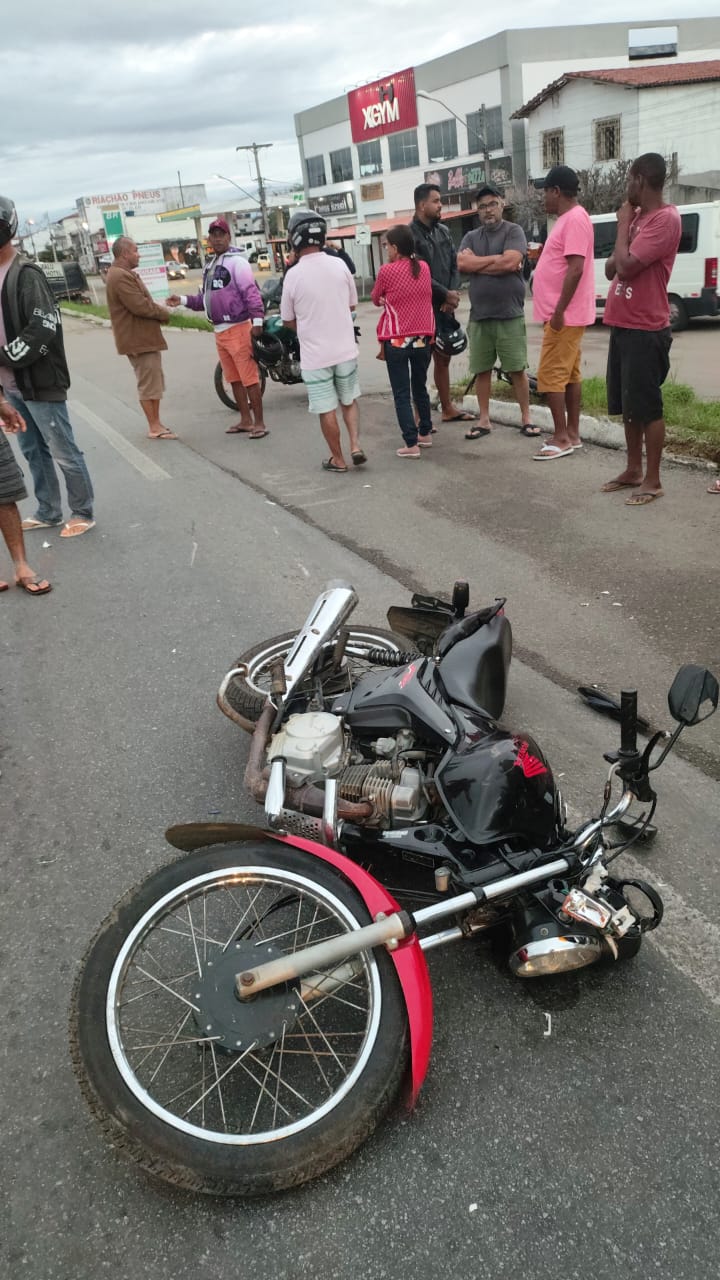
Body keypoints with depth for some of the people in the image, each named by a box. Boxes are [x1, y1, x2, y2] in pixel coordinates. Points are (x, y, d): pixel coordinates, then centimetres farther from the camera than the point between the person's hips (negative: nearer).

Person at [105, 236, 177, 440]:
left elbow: (143, 302, 22)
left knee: (154, 382, 15)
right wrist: (164, 313, -9)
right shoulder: (121, 277, -18)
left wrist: (159, 309, 3)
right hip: (139, 340, -11)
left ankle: (156, 424, 21)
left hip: (145, 338, 11)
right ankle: (154, 427, -1)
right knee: (149, 384, -6)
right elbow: (140, 306, -24)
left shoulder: (124, 274, 18)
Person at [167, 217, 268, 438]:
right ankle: (246, 420, 22)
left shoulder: (236, 261, -9)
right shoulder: (210, 264, 19)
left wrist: (257, 321, -24)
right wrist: (183, 300, 7)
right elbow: (204, 297, 20)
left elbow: (251, 292, -17)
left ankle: (259, 422, -4)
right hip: (219, 331, 9)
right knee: (234, 379, 13)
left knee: (249, 377, -8)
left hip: (238, 328, -9)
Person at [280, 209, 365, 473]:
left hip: (315, 354, -3)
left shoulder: (294, 275, -13)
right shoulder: (339, 265, -3)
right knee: (349, 401, 20)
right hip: (345, 349, 3)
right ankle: (355, 445, 8)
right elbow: (352, 305, 10)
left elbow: (288, 320, -1)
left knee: (327, 410, 6)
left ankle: (338, 459, 15)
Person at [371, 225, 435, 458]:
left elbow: (375, 299, 4)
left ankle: (411, 444, -5)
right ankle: (425, 433, 30)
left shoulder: (387, 270, -10)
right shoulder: (424, 267, 4)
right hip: (424, 337, 5)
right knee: (420, 387, 20)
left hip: (397, 340, -5)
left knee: (401, 393, 0)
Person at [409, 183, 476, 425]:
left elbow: (454, 265, 11)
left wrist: (453, 293, -7)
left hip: (445, 305, 7)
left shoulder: (443, 231, 14)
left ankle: (448, 408, 23)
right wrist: (446, 294, -12)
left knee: (444, 357, 14)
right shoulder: (409, 234, -10)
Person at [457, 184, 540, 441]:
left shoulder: (514, 231, 1)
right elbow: (462, 265, -5)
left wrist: (478, 263, -5)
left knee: (517, 369, -1)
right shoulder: (470, 237, 12)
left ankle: (526, 418, 8)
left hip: (510, 315, -4)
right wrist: (496, 259, -7)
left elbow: (511, 263, -16)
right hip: (479, 316, 4)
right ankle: (484, 420, 15)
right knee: (481, 370, 6)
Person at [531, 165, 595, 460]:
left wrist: (558, 311, -24)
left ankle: (561, 438, -6)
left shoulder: (575, 219, -15)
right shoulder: (567, 219, 17)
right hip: (564, 314, 10)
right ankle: (572, 434, 15)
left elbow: (576, 269, -23)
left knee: (550, 376, -9)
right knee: (569, 374, 10)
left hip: (565, 315, -10)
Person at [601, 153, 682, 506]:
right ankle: (633, 470, 25)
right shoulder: (638, 217, 15)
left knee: (647, 407, -3)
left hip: (646, 330, -9)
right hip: (622, 325, 9)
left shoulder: (666, 219, -14)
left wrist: (623, 224, -9)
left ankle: (652, 480, 5)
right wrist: (623, 235, -5)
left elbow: (626, 265, -22)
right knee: (627, 405, 14)